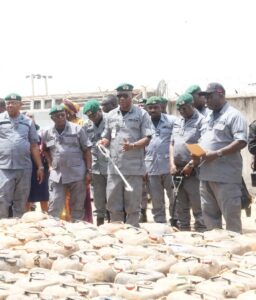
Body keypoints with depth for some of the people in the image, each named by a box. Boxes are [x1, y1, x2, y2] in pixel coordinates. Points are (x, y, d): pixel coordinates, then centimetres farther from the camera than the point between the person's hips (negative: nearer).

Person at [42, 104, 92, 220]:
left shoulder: (77, 129, -1)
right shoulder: (47, 133, 7)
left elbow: (87, 151, 0)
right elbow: (45, 149, 24)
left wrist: (88, 171, -6)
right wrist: (50, 164, 9)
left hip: (77, 174, -2)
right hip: (56, 175, 2)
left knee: (78, 207, 5)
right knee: (54, 208, 1)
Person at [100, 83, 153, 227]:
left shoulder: (141, 114, 0)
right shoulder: (111, 115, 14)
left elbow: (147, 138, -5)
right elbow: (106, 137, 19)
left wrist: (133, 146, -22)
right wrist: (104, 142, -4)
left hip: (134, 167, -4)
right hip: (114, 166, 4)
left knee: (133, 205, 2)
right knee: (113, 204, 8)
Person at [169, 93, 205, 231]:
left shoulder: (201, 121, -7)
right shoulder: (178, 122, 15)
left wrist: (190, 165, -15)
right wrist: (172, 164, 4)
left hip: (193, 171, -7)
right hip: (177, 170, 7)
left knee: (197, 207, -5)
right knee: (180, 207, 13)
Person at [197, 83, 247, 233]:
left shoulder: (234, 115, -6)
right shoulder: (207, 118, 20)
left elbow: (241, 142, -16)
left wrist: (217, 154, -21)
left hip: (226, 175, -8)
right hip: (206, 174, 8)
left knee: (231, 215, -4)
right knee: (209, 214, 12)